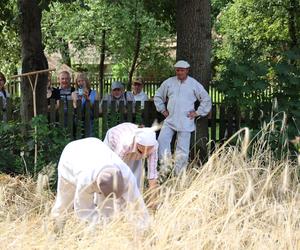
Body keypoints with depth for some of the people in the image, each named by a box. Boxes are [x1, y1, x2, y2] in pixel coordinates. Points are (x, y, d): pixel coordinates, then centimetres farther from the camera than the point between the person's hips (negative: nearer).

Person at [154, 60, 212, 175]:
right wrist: (162, 109, 11)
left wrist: (197, 112, 2)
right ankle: (165, 166, -9)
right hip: (170, 119, 2)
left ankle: (179, 173, 4)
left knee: (182, 148, -2)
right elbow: (158, 96, 20)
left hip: (185, 122, -2)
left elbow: (206, 100, 8)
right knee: (162, 140, -16)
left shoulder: (194, 84, 2)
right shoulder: (169, 82, 7)